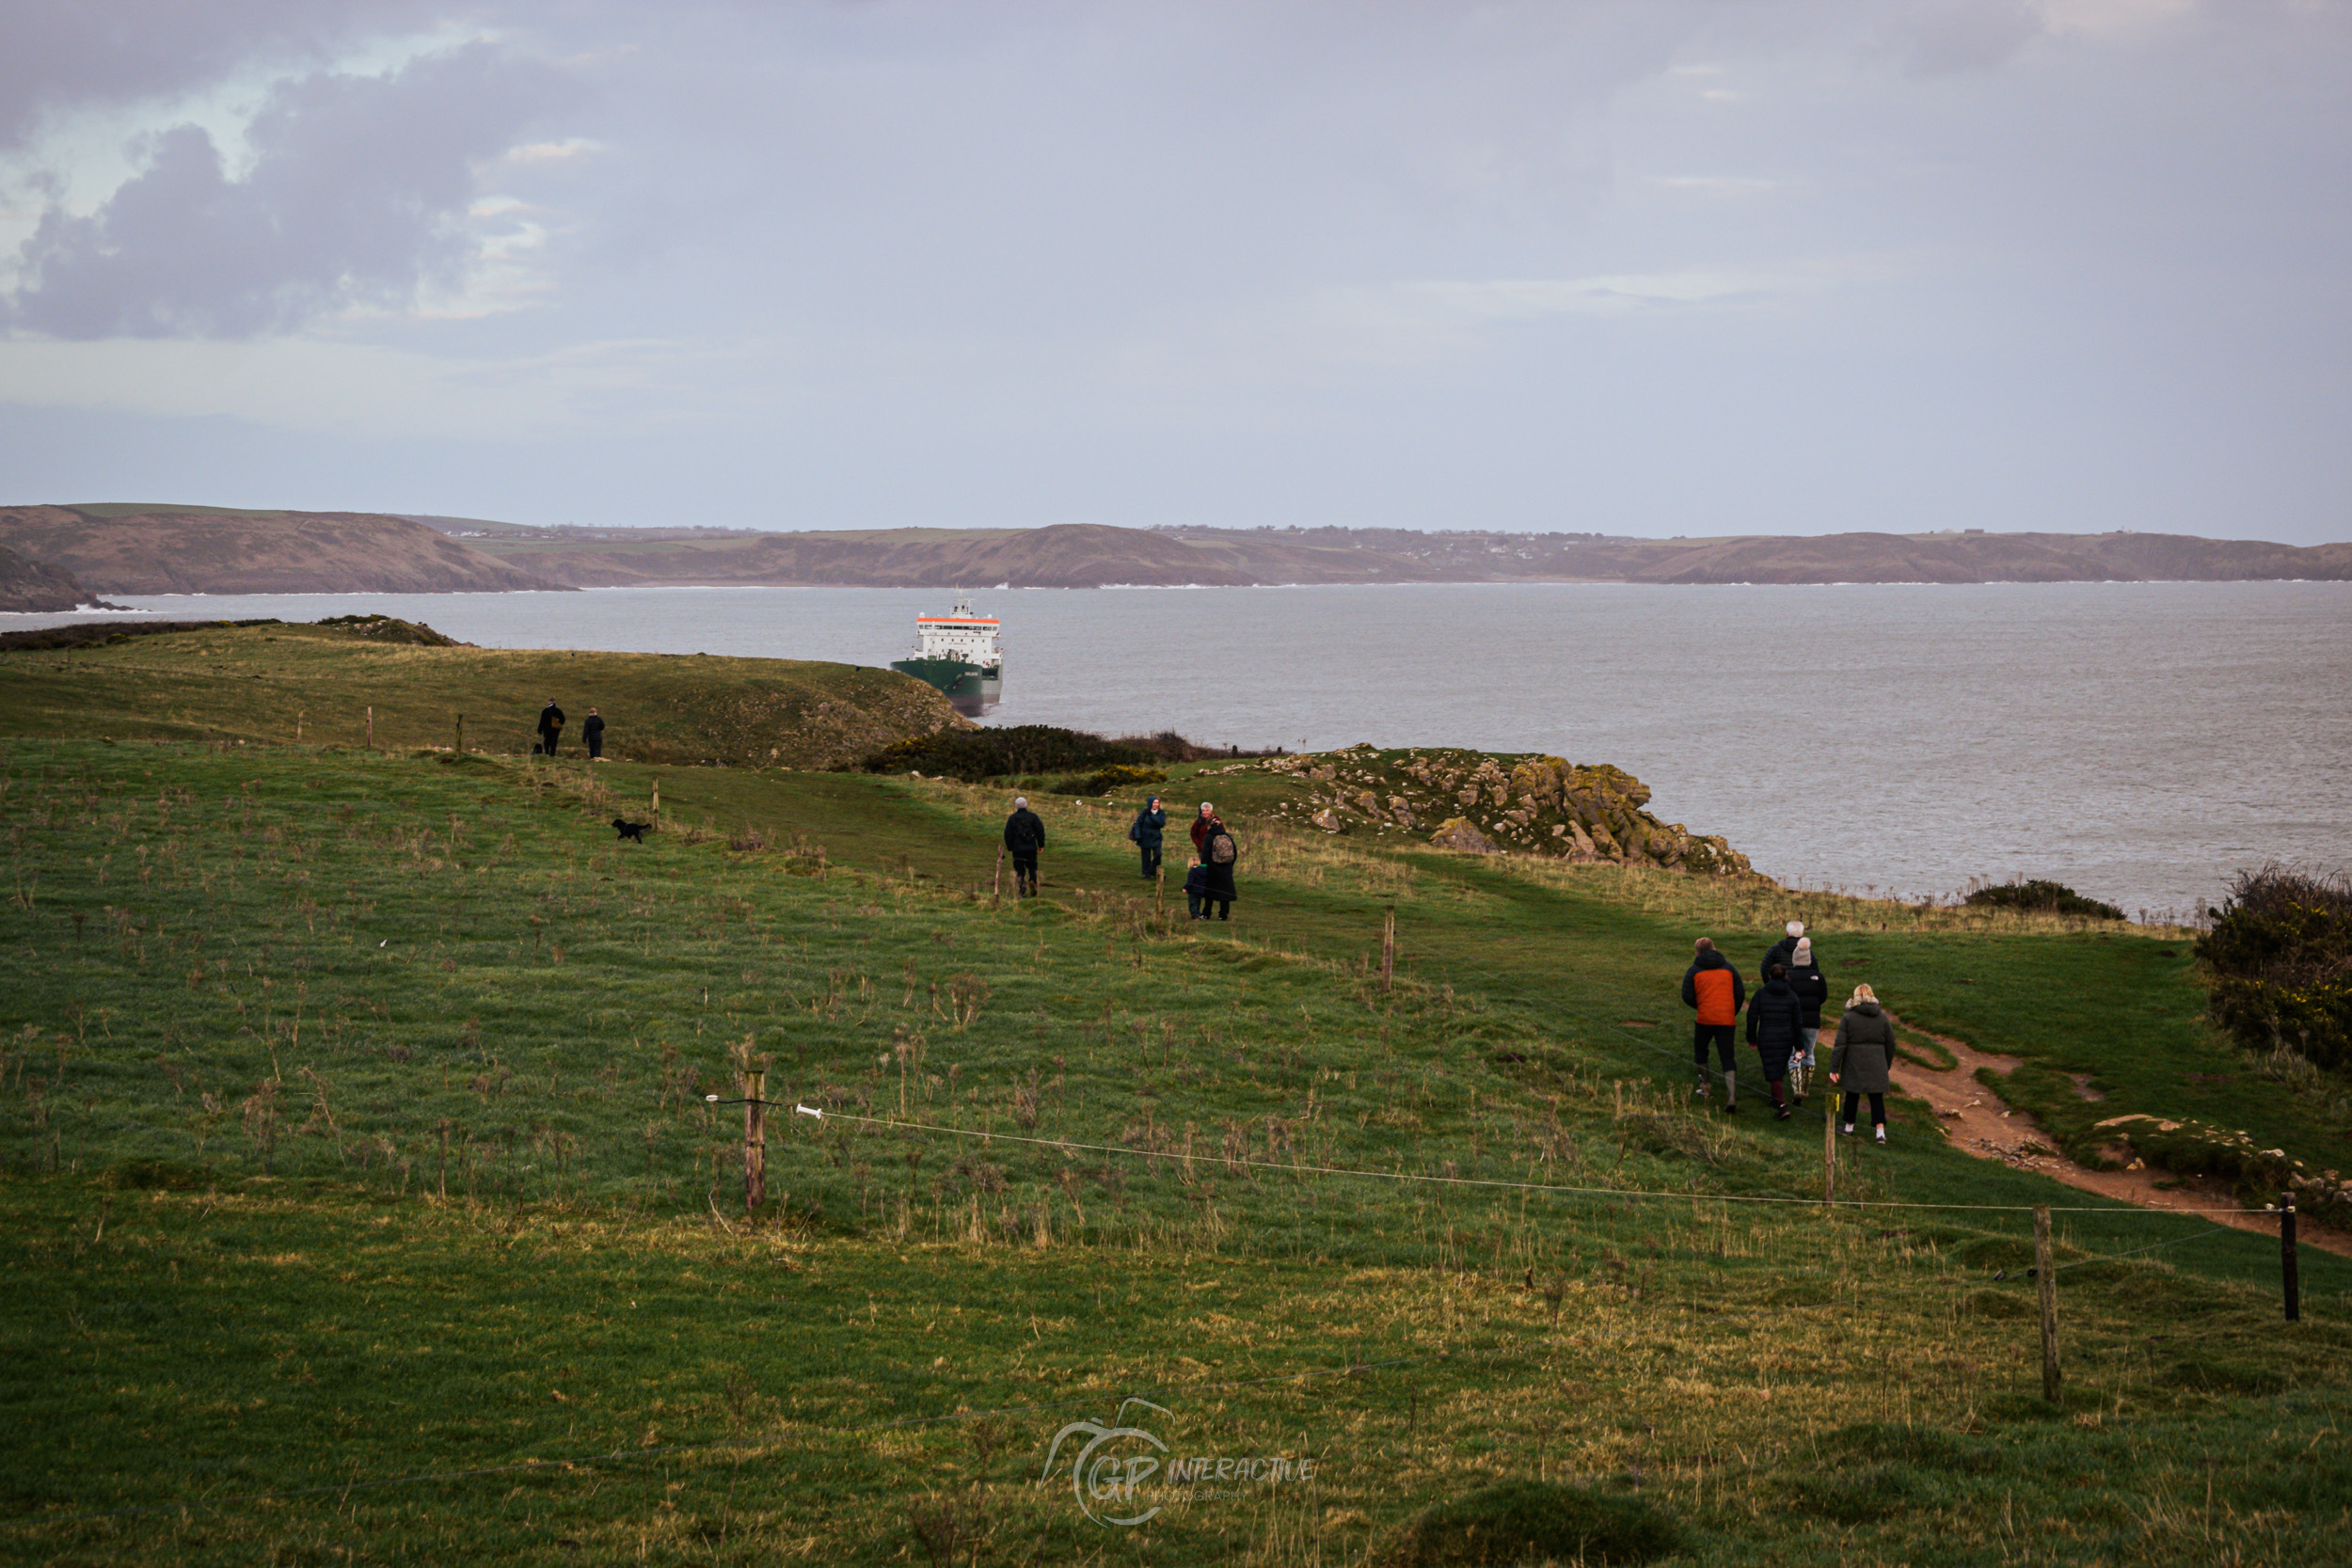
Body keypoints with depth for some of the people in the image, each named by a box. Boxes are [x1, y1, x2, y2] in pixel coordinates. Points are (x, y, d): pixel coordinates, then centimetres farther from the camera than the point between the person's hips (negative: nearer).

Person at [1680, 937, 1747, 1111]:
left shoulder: (1694, 971, 2)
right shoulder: (1728, 968, 9)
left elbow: (1687, 997, -3)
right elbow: (1740, 993, 6)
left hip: (1705, 1019, -1)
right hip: (1727, 1020, 2)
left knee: (1700, 1050, 24)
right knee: (1727, 1058, 1)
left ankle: (1704, 1087, 27)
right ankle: (1732, 1096, -16)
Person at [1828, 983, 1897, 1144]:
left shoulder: (1848, 1017, -5)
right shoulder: (1882, 1017, 4)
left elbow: (1840, 1044, -8)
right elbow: (1890, 1043, 9)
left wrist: (1834, 1068, -5)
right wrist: (1888, 1064, 22)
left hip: (1854, 1063, -2)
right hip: (1877, 1064, 2)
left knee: (1852, 1095, 12)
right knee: (1877, 1097, 4)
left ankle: (1848, 1126, 26)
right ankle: (1880, 1131, -5)